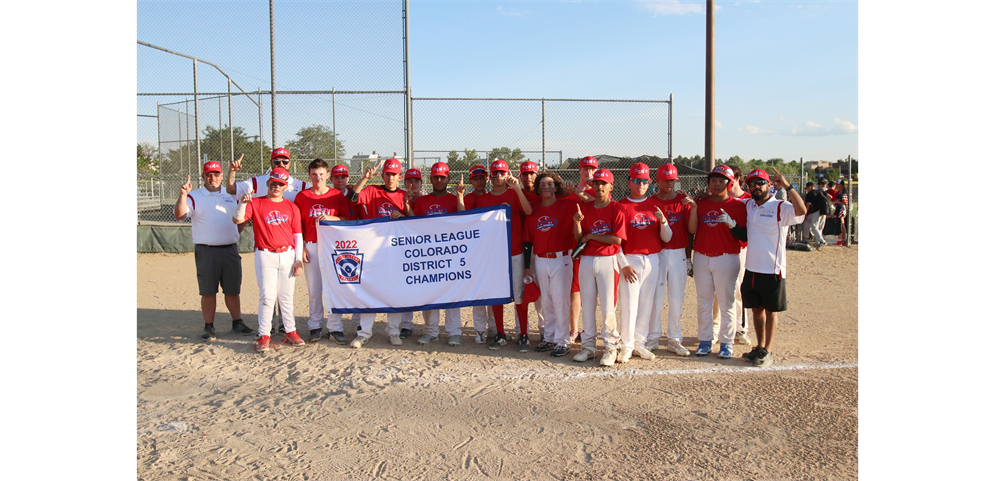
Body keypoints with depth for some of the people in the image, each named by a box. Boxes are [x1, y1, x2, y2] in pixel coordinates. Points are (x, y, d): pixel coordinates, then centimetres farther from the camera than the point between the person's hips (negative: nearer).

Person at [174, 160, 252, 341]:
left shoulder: (231, 196, 13)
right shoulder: (194, 197, 1)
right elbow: (179, 215, -15)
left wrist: (236, 233, 3)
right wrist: (183, 195, -28)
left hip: (230, 250, 3)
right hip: (206, 251, -3)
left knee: (233, 290, 10)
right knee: (208, 291, 2)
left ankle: (237, 323, 21)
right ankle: (209, 327, 11)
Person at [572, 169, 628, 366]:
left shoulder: (617, 209, -2)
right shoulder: (584, 207, 10)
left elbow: (617, 239, -12)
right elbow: (578, 238, 6)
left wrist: (591, 236, -7)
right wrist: (577, 222, -13)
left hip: (607, 261, -4)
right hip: (586, 260, 4)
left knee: (607, 306, -4)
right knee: (587, 304, 8)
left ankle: (611, 346, 8)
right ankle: (588, 346, 17)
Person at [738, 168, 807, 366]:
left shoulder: (780, 208, -9)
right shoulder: (747, 206, 9)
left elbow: (801, 211, -29)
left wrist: (787, 185, -29)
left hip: (773, 271, -5)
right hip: (751, 270, 5)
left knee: (771, 311, 5)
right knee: (756, 309, 14)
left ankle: (767, 351, 14)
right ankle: (760, 347, 26)